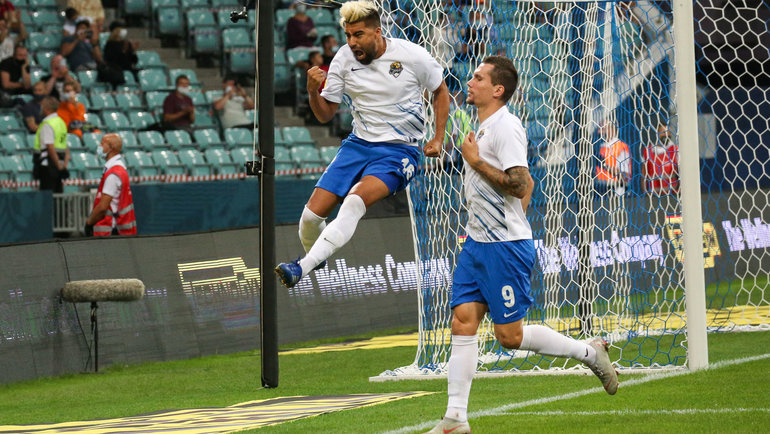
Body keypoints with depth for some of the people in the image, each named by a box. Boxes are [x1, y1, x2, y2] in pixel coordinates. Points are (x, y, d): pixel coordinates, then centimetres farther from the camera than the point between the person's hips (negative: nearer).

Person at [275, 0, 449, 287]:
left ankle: (302, 267, -37)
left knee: (355, 201, -31)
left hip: (399, 150, -4)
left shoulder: (412, 55, -9)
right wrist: (313, 91, -16)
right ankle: (314, 258, 25)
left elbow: (440, 91, 10)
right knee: (313, 213, -7)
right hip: (358, 144, 4)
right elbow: (325, 115, 4)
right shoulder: (344, 59, -2)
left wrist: (438, 139, 2)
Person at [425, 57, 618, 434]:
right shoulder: (484, 128, 16)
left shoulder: (506, 127, -15)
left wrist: (476, 162, -18)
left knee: (509, 336, -5)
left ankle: (589, 352, 13)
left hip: (506, 247, -9)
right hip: (477, 244, 9)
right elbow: (528, 185, 25)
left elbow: (519, 184, -24)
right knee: (462, 322, -1)